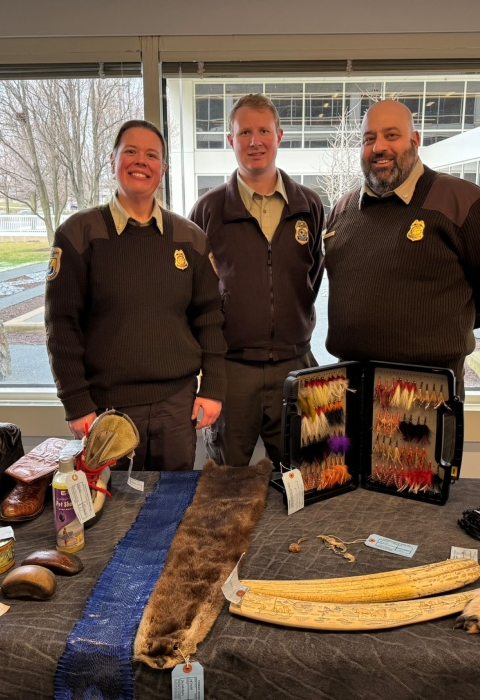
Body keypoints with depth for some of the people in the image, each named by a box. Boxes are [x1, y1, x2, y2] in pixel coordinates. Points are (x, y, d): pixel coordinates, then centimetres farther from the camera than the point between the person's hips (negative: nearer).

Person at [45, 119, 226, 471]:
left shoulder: (190, 237, 6)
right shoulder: (79, 233, -3)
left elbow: (208, 316, 7)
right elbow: (63, 323, -4)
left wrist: (213, 388, 2)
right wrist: (77, 403, -7)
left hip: (177, 403, 2)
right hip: (107, 404, -2)